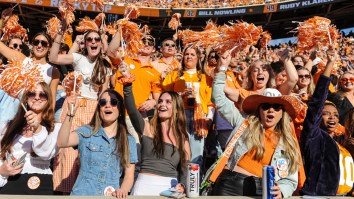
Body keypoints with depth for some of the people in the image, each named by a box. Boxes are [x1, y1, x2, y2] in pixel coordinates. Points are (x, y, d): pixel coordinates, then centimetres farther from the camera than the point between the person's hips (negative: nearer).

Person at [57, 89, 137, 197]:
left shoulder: (129, 141, 10)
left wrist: (123, 190, -10)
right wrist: (71, 112, -21)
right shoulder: (86, 132, 6)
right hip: (82, 194, -1)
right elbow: (62, 143, -11)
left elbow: (129, 176, 10)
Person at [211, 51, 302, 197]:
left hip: (262, 191, 2)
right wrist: (222, 69, 9)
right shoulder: (245, 124, 11)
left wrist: (281, 191, -9)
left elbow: (290, 181, 13)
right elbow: (219, 99, 12)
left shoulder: (288, 144, 14)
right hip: (230, 185, -1)